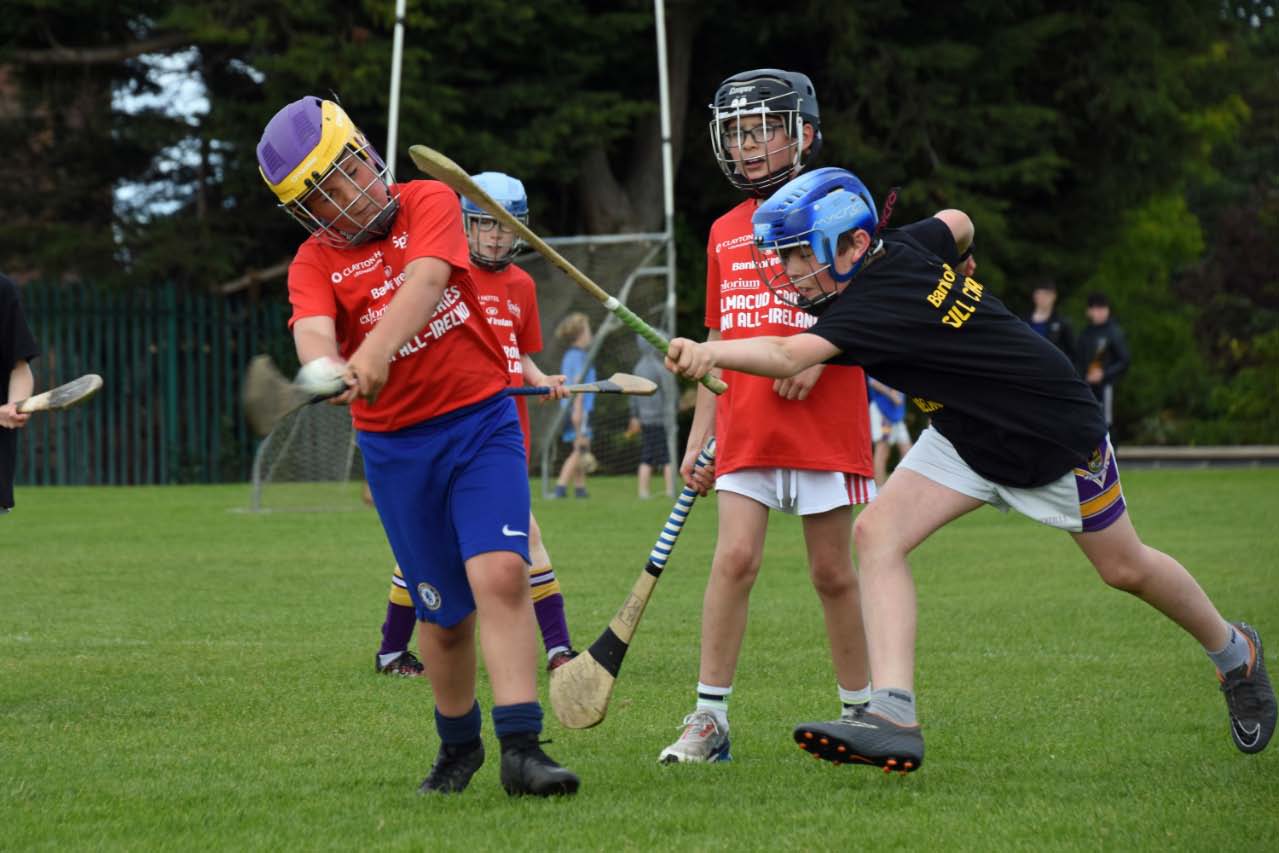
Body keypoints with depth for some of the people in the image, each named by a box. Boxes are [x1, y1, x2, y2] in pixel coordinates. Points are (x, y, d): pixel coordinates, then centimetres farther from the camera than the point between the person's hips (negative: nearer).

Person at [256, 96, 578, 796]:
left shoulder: (429, 204, -1)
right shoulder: (314, 264, 0)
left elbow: (426, 283, -21)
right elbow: (313, 331, -21)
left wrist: (376, 350, -39)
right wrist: (329, 371, -46)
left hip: (481, 422, -1)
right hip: (396, 446, 1)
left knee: (500, 574, -19)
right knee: (445, 616, 5)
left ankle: (520, 748, -22)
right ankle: (458, 744, 28)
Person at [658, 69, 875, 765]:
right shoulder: (724, 232, 15)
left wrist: (818, 352, -19)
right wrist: (698, 438, 15)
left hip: (824, 423, -3)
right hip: (745, 429, 3)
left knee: (832, 572, 3)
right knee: (735, 557, -8)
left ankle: (862, 710, 17)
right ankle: (709, 718, -6)